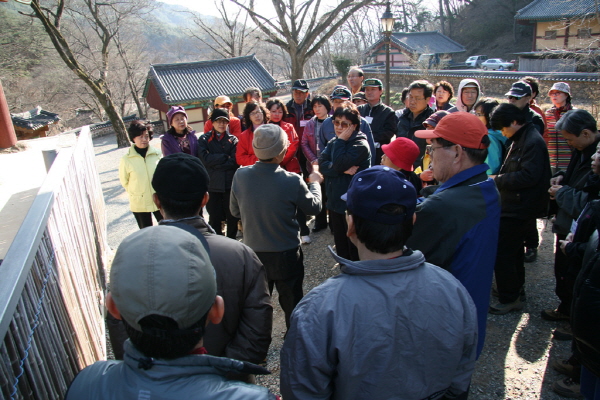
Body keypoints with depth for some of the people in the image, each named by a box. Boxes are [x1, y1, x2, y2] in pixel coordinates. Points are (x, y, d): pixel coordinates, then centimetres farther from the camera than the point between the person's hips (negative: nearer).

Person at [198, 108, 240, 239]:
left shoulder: (233, 139, 6)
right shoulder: (204, 139, 7)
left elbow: (234, 162, -7)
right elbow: (205, 159, -9)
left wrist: (214, 163, -11)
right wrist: (225, 157, -9)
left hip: (230, 184, 0)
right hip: (212, 185, 0)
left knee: (232, 218, 7)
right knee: (214, 218, 6)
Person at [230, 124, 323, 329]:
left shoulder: (240, 176, -15)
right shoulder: (292, 181, -24)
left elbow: (235, 211, 1)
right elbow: (314, 207, -6)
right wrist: (314, 183, 12)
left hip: (253, 253, 3)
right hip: (286, 256, -3)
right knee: (292, 304, 19)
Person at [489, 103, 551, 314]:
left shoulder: (533, 142, -18)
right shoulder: (519, 139, 13)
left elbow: (529, 176, -26)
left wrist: (498, 180, -18)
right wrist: (500, 177, 3)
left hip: (519, 208, -11)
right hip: (513, 205, 11)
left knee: (501, 253, -6)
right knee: (513, 251, 20)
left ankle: (509, 298, 5)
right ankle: (516, 292, 34)